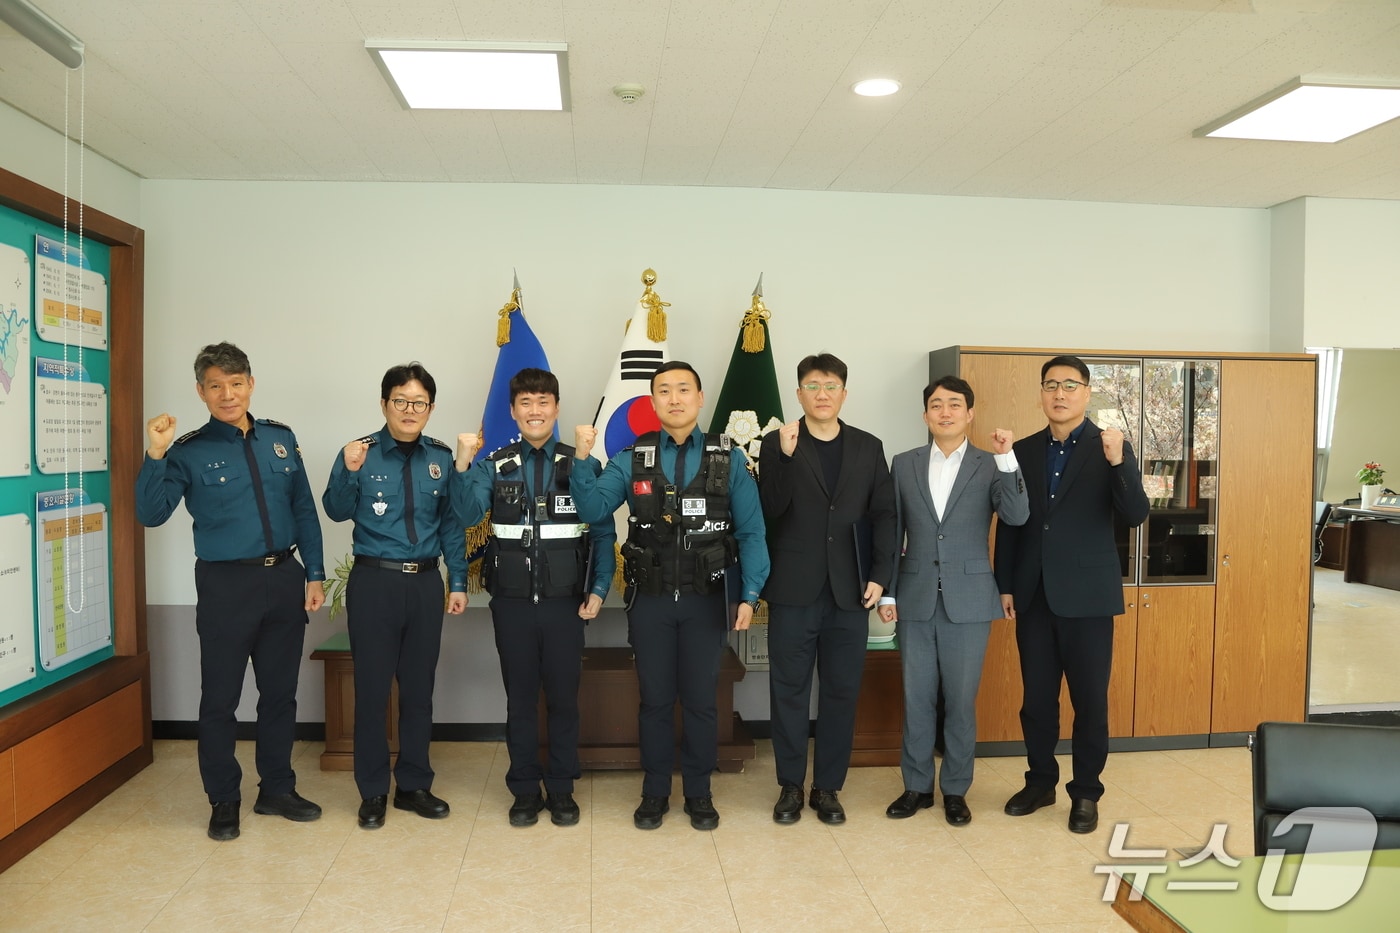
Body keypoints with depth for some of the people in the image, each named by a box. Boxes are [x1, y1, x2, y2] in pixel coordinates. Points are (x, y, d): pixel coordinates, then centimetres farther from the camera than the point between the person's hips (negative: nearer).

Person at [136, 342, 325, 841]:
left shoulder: (280, 438, 6)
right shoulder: (188, 452, -4)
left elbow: (304, 509, 9)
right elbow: (151, 514, -13)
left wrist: (314, 574, 4)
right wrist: (155, 455, -24)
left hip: (284, 578, 3)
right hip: (225, 585, -3)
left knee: (280, 692, 14)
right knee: (220, 697, 7)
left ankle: (277, 790, 30)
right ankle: (223, 801, 24)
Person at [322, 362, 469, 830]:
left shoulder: (441, 457, 3)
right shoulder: (360, 453, -4)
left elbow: (453, 523, 7)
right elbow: (336, 512, -7)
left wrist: (458, 582, 5)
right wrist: (348, 472, -24)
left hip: (425, 582, 3)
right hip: (374, 582, -2)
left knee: (419, 687, 12)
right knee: (372, 688, 6)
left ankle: (414, 785, 27)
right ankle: (372, 792, 21)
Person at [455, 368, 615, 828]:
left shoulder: (582, 465, -1)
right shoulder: (494, 466, 3)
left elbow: (603, 534, -1)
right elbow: (469, 514, -13)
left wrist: (598, 590, -7)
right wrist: (462, 465, -26)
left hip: (565, 603, -1)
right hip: (512, 603, 1)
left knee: (563, 698, 9)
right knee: (520, 699, 11)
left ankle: (561, 790, 24)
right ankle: (525, 791, 25)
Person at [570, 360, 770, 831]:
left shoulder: (728, 459, -3)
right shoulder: (632, 459, 0)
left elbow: (751, 531, -4)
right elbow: (592, 510, -9)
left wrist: (750, 594, -11)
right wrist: (582, 460, -22)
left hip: (705, 599, -1)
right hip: (650, 599, 1)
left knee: (700, 699, 11)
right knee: (655, 698, 11)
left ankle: (699, 793, 28)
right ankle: (655, 792, 27)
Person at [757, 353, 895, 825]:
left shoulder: (869, 447, 8)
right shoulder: (776, 443, 2)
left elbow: (883, 515, 7)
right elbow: (769, 509, -10)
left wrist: (879, 574, -3)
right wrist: (787, 456, -22)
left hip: (849, 590, 2)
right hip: (793, 590, -2)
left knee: (841, 692, 8)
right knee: (789, 691, 5)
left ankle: (828, 787, 20)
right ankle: (791, 785, 19)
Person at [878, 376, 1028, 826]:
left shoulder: (990, 465, 1)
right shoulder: (904, 464, 6)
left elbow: (1016, 516, -15)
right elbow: (892, 533, 7)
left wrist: (1006, 456, -22)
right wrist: (886, 593, 3)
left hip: (969, 599, -1)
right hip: (916, 598, 2)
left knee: (961, 700, 6)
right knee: (917, 698, 9)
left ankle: (955, 790, 22)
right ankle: (917, 786, 23)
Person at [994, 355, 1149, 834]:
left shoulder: (1111, 448, -2)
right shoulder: (1024, 450, 7)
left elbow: (1134, 516, -13)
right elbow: (1009, 523, 9)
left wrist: (1118, 463, -29)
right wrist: (1005, 585, 5)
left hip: (1087, 595, -3)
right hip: (1033, 595, 3)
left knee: (1090, 700, 5)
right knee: (1036, 697, 11)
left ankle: (1086, 792, 20)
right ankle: (1040, 781, 27)